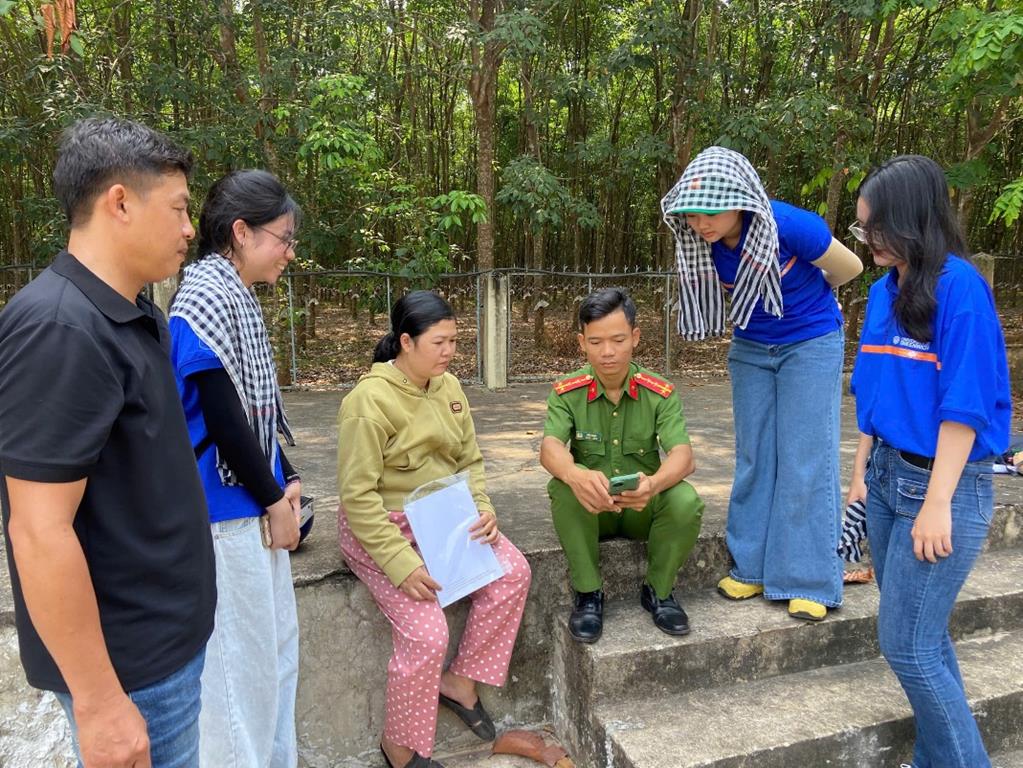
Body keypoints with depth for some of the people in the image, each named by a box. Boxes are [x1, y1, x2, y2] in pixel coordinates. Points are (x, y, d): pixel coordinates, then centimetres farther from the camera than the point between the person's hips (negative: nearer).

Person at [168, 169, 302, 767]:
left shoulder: (238, 297, 10)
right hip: (227, 510, -10)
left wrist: (285, 481, 4)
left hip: (258, 503, 10)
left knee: (278, 639, 20)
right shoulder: (205, 298, -18)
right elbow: (221, 417, -21)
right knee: (241, 654, 5)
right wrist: (274, 500, -11)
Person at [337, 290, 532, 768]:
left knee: (513, 573, -12)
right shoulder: (370, 400, -21)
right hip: (383, 526, -7)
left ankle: (459, 682, 7)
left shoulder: (449, 388, 2)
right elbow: (357, 495, -22)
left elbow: (470, 462, 8)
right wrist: (401, 562, -26)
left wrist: (482, 510, -11)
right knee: (427, 635, -19)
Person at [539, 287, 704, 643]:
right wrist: (576, 475, -50)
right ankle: (588, 593, -12)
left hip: (644, 506, 1)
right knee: (562, 487, -32)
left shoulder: (660, 392, -8)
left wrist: (653, 483, -46)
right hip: (588, 507, 0)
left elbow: (684, 456, -22)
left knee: (687, 501, -30)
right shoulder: (567, 391, -8)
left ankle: (658, 591, -1)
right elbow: (550, 448, -25)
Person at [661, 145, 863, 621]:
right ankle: (754, 568, 19)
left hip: (810, 344, -4)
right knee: (754, 458, 7)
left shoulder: (790, 226, -28)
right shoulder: (701, 243, -14)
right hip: (751, 349, 5)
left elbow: (850, 268, -9)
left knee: (805, 461, -4)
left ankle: (808, 582, 6)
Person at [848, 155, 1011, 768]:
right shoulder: (884, 290, 8)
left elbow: (964, 405, -18)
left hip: (943, 484, -7)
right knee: (924, 633, 17)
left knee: (907, 645, -2)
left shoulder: (959, 285, -15)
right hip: (889, 474, 7)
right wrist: (862, 472, 13)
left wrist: (937, 505, -18)